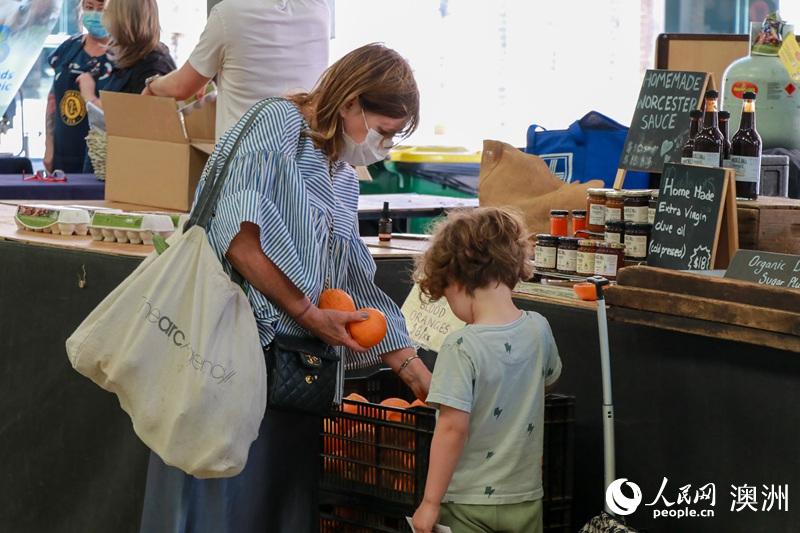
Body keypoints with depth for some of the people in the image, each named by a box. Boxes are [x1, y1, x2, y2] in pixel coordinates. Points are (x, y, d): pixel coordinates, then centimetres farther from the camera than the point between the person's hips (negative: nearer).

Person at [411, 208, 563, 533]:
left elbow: (452, 427, -22)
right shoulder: (538, 329, -2)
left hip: (469, 504, -5)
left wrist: (430, 502, -16)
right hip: (526, 500, 5)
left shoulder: (462, 347, -20)